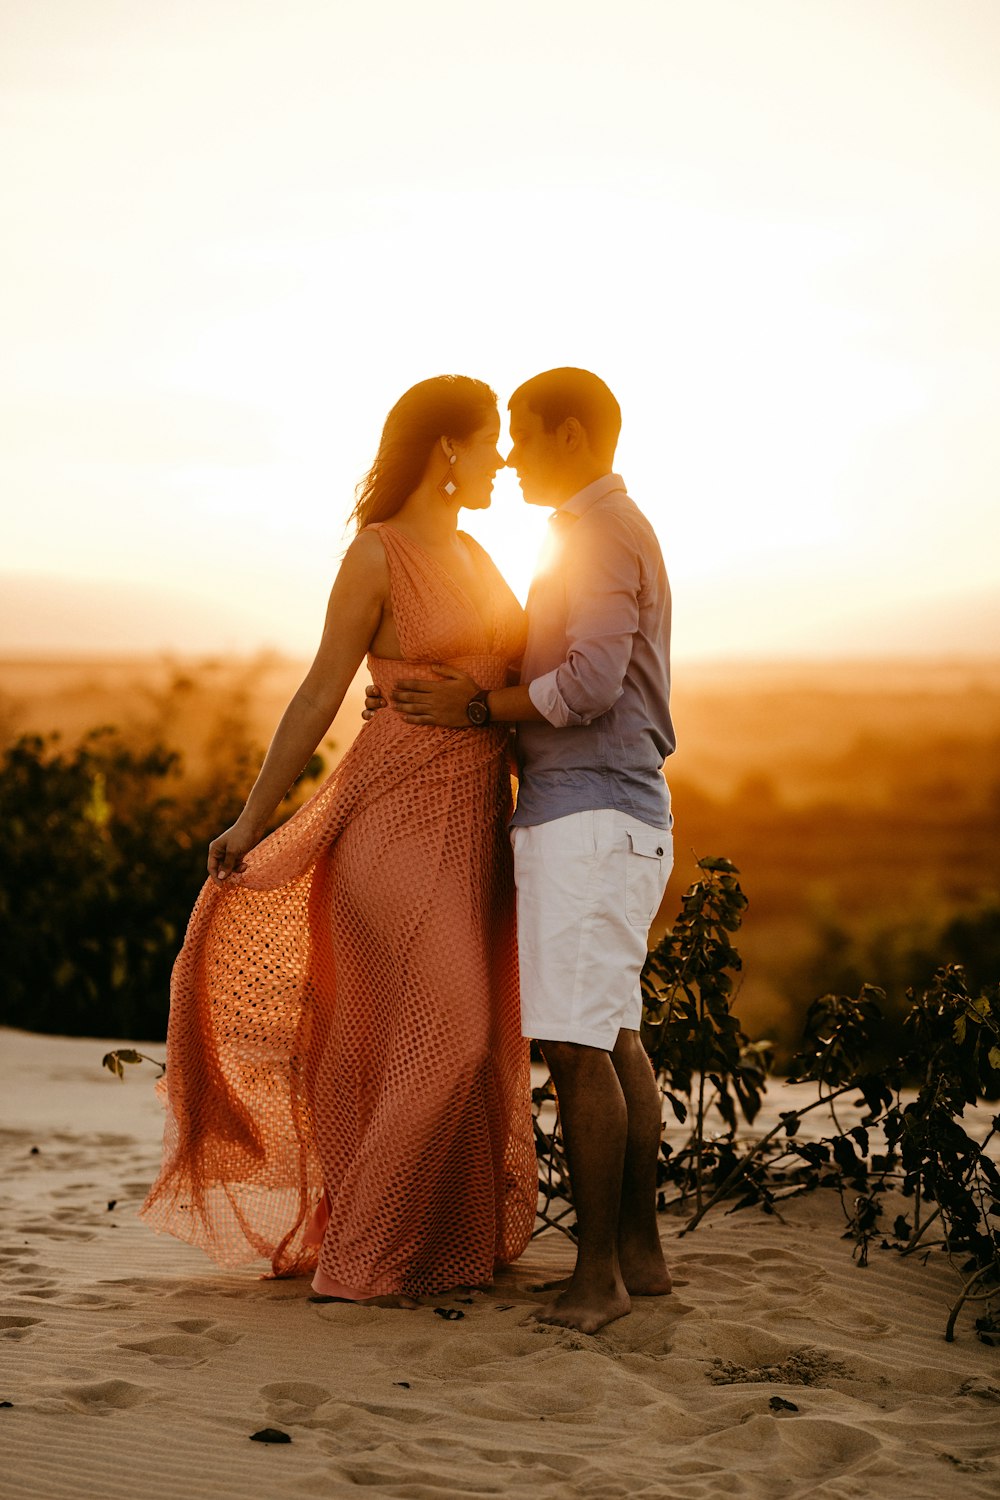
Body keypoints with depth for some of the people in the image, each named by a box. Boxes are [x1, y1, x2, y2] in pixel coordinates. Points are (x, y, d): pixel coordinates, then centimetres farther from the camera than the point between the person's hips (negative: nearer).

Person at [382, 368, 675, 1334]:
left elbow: (590, 685, -22)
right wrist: (473, 695, 11)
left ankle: (598, 1270, -8)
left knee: (577, 1044, -11)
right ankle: (639, 1253, 17)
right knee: (611, 1037, 12)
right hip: (619, 812, 11)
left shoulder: (599, 534, -11)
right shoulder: (612, 534, 22)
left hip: (588, 814, -11)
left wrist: (477, 708, -11)